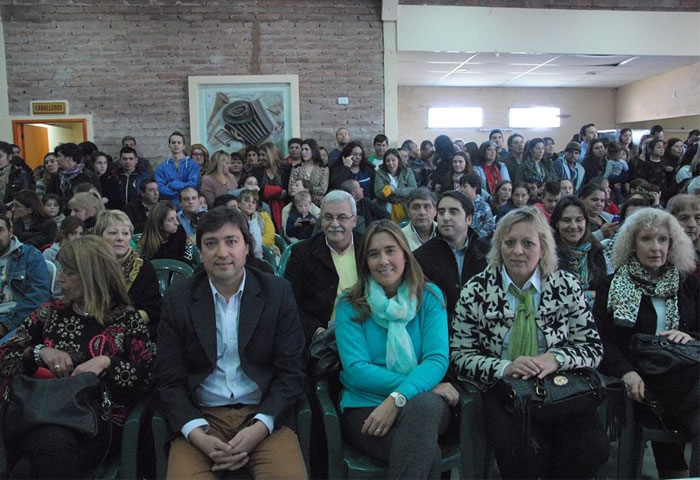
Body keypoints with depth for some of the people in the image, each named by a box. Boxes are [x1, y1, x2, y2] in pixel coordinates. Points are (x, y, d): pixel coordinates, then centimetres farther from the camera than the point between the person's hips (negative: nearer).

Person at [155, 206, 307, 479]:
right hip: (200, 418, 1)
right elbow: (169, 381, 3)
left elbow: (291, 372, 0)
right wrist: (197, 434, -13)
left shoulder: (278, 293, 1)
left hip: (264, 416, 0)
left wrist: (260, 427, -13)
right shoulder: (178, 300, 4)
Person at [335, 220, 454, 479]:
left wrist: (398, 398, -23)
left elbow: (437, 358, -6)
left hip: (423, 402, 2)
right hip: (366, 406, -2)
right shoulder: (350, 305, 2)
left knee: (422, 406, -36)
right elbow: (356, 371, -7)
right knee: (426, 452, -33)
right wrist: (421, 383, -16)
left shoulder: (429, 296, 6)